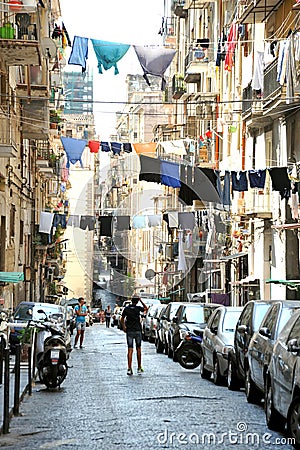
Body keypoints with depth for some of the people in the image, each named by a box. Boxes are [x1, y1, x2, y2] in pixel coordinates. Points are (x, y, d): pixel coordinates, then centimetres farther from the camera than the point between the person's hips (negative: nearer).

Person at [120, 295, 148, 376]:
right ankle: (139, 368, 18)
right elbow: (146, 308, 14)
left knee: (130, 350, -1)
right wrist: (141, 301, 10)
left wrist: (124, 327, 14)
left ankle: (129, 368, -12)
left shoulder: (126, 309, -1)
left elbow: (122, 320, 2)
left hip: (129, 331, 1)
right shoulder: (138, 308, -6)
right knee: (138, 349, 12)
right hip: (137, 330, -1)